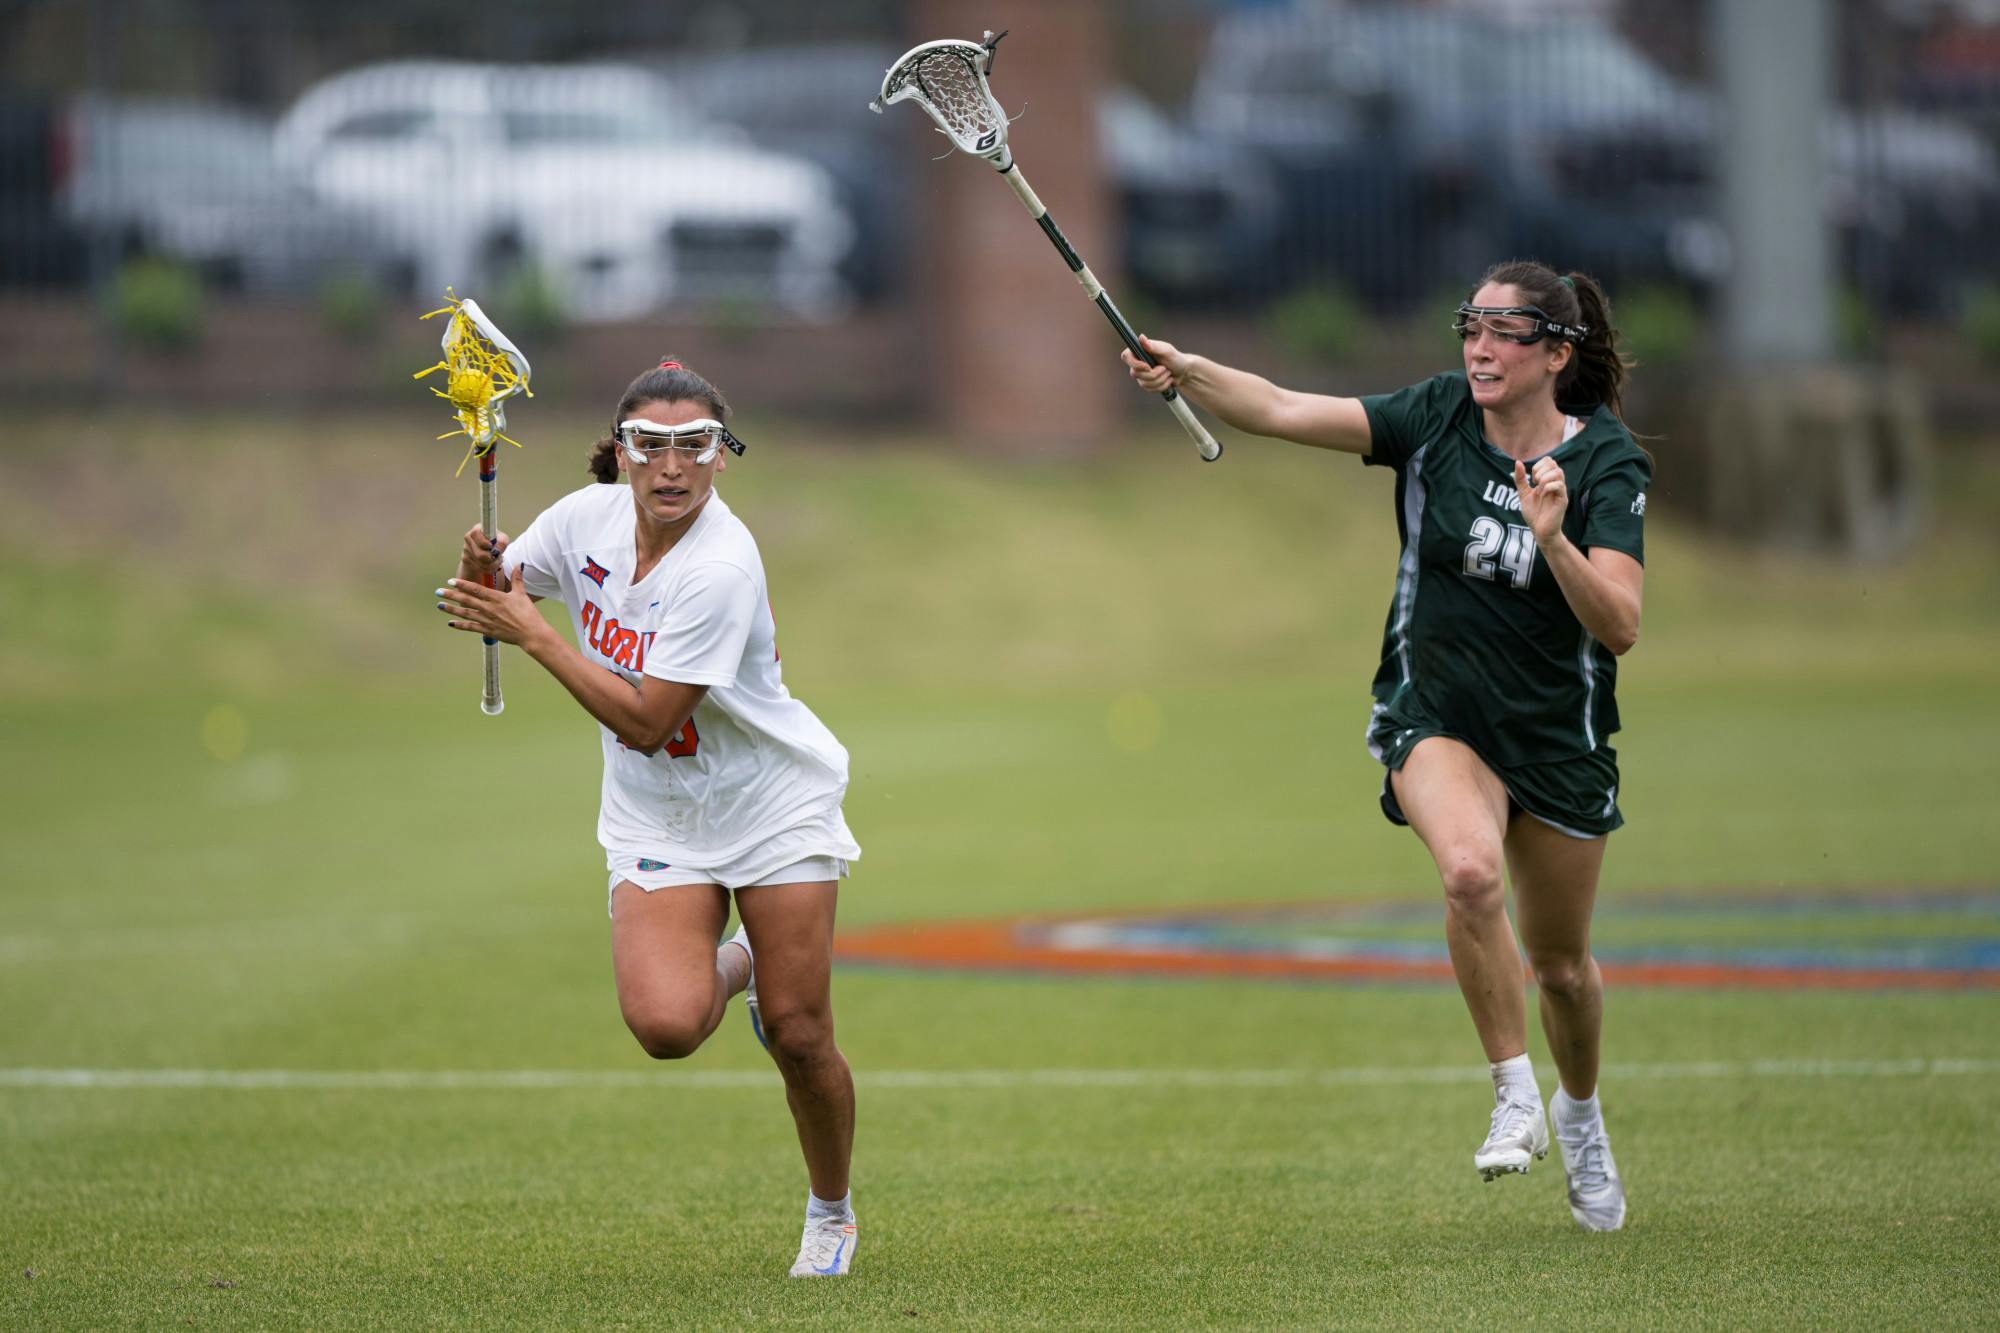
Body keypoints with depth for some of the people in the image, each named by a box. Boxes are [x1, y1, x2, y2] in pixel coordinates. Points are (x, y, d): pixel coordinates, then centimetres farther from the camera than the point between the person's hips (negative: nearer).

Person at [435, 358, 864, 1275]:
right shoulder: (588, 519, -9)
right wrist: (481, 570, -17)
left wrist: (530, 633, -26)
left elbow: (644, 721, -27)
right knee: (665, 1023, -19)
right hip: (654, 818, 4)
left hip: (774, 804, -4)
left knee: (799, 1036, -3)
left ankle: (831, 1214, 24)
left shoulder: (721, 566, -27)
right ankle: (731, 967, 18)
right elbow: (491, 596, 7)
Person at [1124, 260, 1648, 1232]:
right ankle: (1515, 1097, -15)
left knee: (1560, 964, 12)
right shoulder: (1438, 418, -8)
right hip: (1434, 715, 0)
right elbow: (1282, 411, -16)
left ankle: (1580, 1110, 44)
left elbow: (1619, 627, -22)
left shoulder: (1608, 464, -13)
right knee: (1470, 869, -32)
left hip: (1560, 738, 0)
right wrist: (1186, 373, -31)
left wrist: (1553, 539, -36)